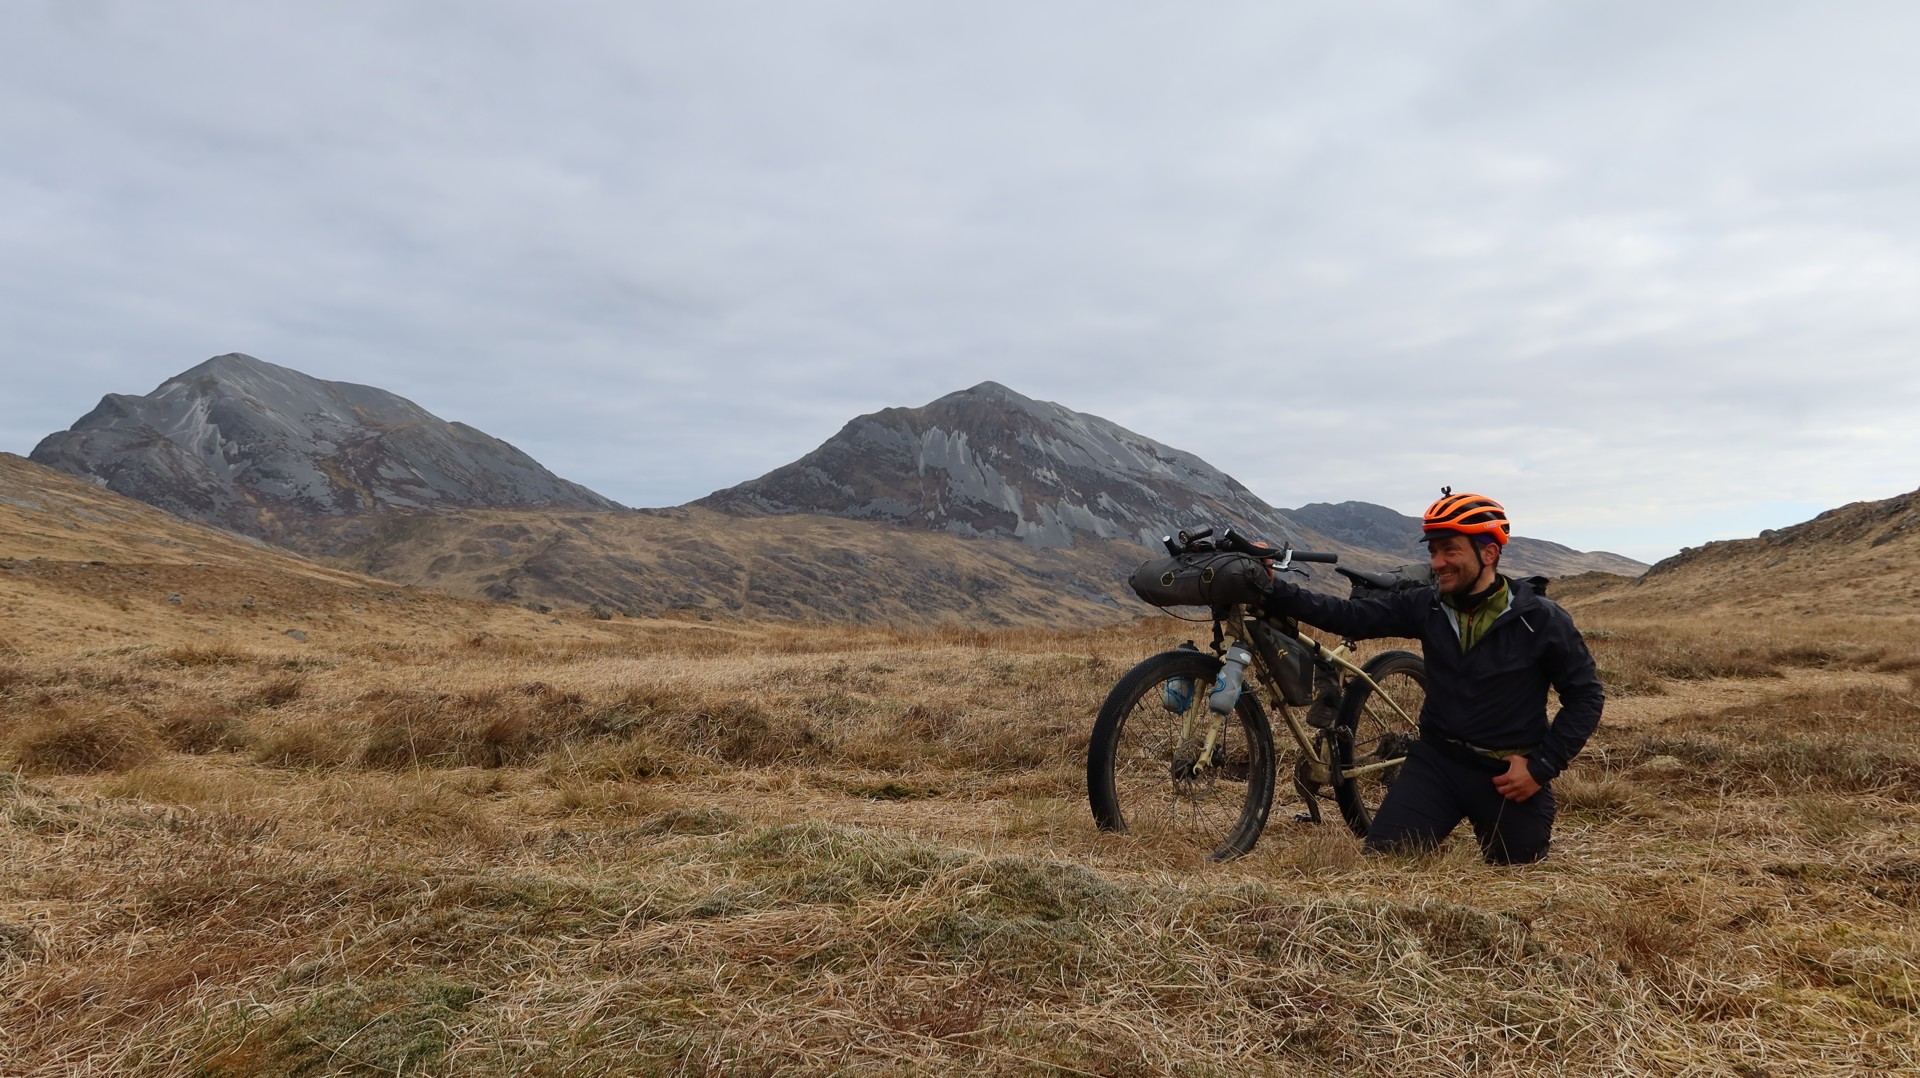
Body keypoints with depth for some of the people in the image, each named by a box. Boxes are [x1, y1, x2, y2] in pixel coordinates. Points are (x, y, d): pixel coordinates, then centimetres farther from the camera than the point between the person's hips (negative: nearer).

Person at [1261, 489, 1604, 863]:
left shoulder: (1540, 618, -13)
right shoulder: (1426, 606, -5)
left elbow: (1586, 695, -6)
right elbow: (1351, 616, -12)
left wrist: (1541, 767, -12)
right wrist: (1273, 591, -23)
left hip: (1508, 774, -2)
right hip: (1437, 760, 2)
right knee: (1384, 854, -8)